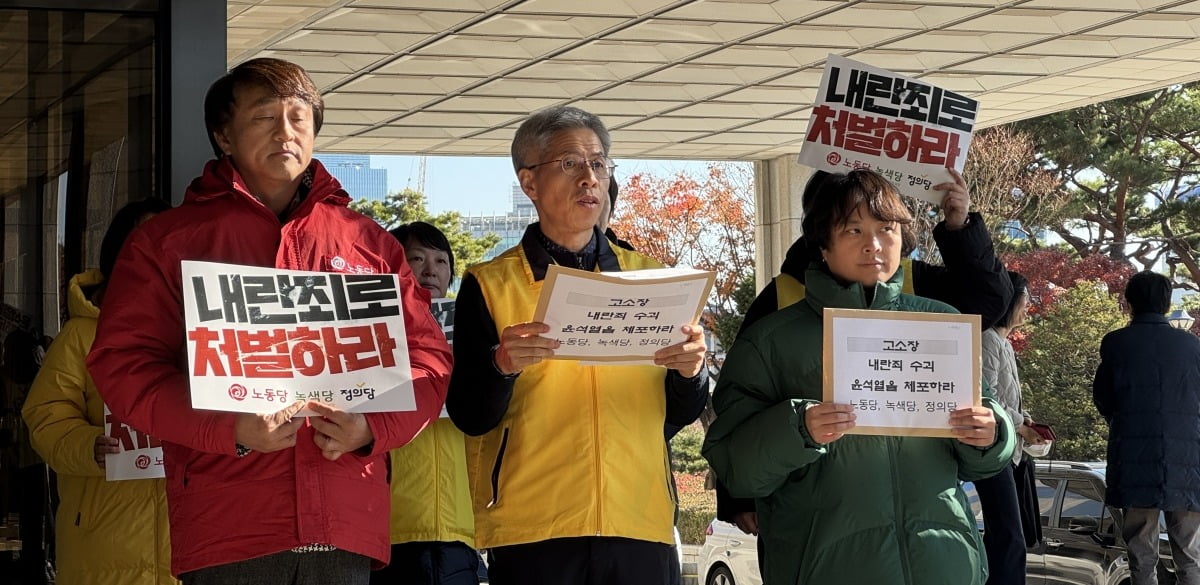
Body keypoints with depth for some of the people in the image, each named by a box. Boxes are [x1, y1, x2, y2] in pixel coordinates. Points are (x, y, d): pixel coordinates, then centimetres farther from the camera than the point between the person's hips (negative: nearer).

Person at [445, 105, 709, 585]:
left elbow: (681, 414, 12)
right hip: (531, 528, -2)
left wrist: (690, 371, -10)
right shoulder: (490, 286, 4)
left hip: (639, 527, 3)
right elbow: (469, 417, -2)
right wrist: (503, 365, -21)